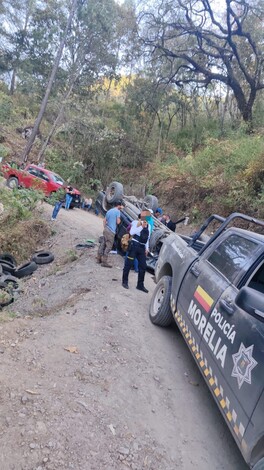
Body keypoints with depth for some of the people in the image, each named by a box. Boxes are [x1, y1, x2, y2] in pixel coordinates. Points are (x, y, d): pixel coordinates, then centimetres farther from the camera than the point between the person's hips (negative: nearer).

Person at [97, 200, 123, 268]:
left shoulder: (109, 211, 16)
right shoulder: (117, 211, -8)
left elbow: (104, 221, 17)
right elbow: (118, 222, -11)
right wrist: (120, 220, 8)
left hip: (106, 230, 8)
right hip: (111, 232, -8)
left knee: (102, 244, 14)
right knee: (108, 246, -5)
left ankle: (99, 258, 21)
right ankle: (104, 262, -5)